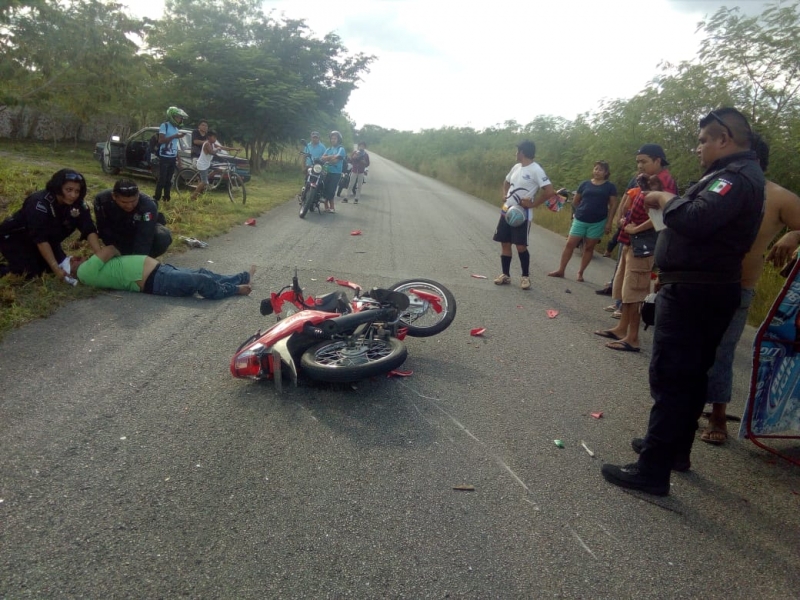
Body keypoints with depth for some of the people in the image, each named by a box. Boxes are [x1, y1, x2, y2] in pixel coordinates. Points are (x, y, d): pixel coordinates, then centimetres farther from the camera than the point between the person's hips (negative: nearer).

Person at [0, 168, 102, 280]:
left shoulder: (78, 204, -17)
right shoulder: (40, 202, -33)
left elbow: (89, 230, -24)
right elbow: (40, 238, -35)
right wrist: (56, 268, -40)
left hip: (48, 239, 6)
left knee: (64, 266, -3)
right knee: (30, 273, -20)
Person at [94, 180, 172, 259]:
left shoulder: (148, 205, -39)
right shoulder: (102, 199, -28)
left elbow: (144, 239, -45)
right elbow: (103, 229, -18)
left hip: (145, 230, -3)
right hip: (118, 234, 3)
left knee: (163, 237, -32)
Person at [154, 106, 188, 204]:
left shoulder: (176, 128, 13)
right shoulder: (164, 125, -9)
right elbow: (161, 140, -17)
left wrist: (177, 156, 14)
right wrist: (174, 136, -20)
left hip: (173, 157, 7)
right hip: (164, 157, -7)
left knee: (169, 180, 10)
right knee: (162, 179, -5)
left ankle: (166, 198, 16)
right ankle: (156, 198, 2)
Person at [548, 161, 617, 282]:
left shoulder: (610, 186, 0)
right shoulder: (585, 184, 4)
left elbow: (613, 205, -2)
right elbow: (575, 201, 13)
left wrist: (609, 222, -8)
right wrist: (583, 210, 10)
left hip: (598, 222, -1)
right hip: (580, 220, 2)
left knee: (589, 247, 6)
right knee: (570, 244, -1)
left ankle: (580, 273, 15)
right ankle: (560, 270, 6)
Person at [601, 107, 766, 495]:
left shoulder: (737, 177, -17)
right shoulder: (739, 174, 17)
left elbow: (695, 220, -32)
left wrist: (664, 199, -14)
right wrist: (671, 201, 2)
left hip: (692, 293, -11)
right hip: (709, 289, 11)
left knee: (670, 378, -7)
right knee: (690, 375, 18)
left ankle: (652, 470, -2)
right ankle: (675, 448, 32)